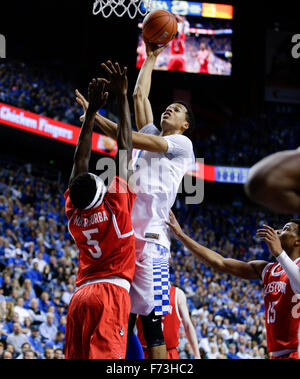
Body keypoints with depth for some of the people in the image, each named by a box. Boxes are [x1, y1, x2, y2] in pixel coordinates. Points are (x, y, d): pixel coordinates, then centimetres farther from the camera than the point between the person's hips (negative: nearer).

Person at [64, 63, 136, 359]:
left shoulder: (74, 213, 8)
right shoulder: (115, 204, -5)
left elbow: (80, 161, 16)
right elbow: (124, 149, 0)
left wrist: (91, 112, 19)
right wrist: (122, 97, 6)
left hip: (80, 295, 6)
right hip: (111, 292, -6)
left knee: (76, 357, 2)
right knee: (105, 357, -17)